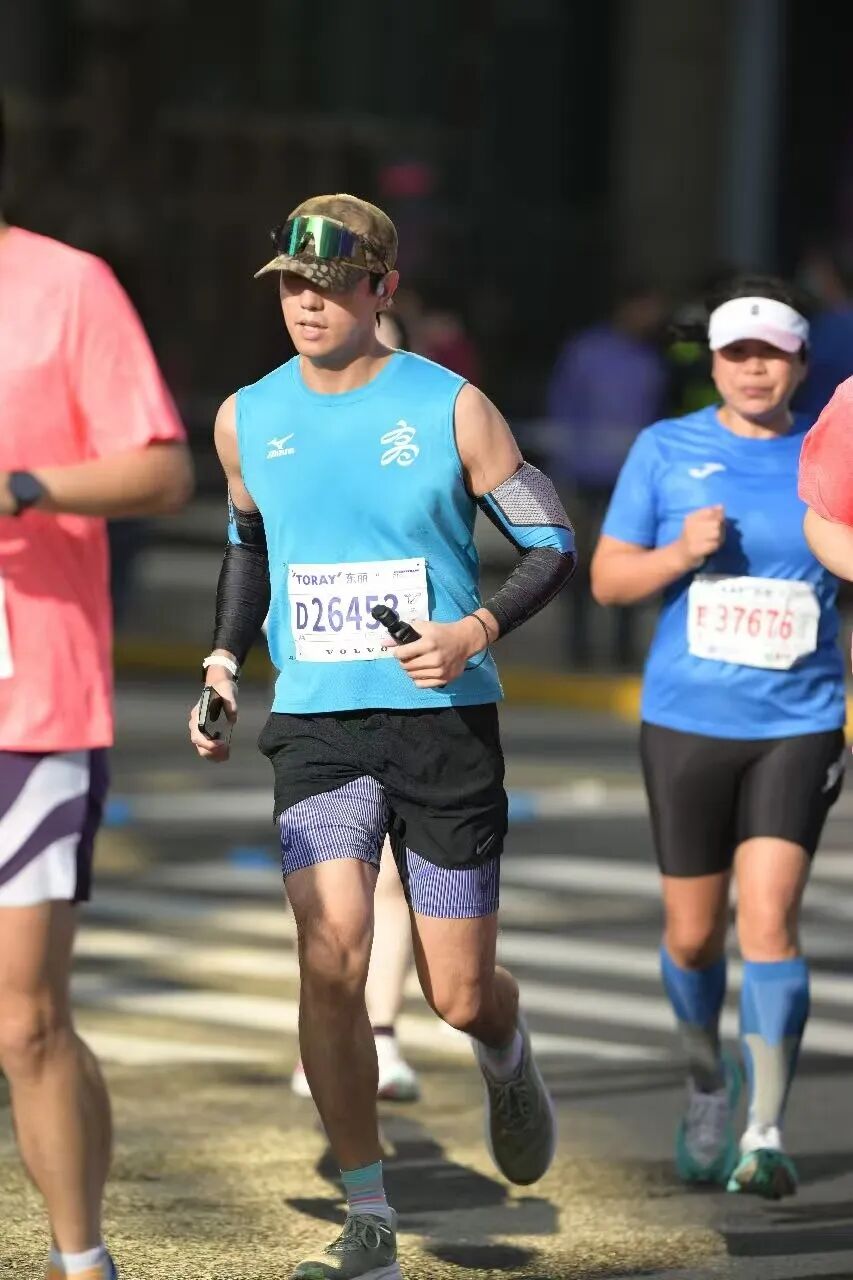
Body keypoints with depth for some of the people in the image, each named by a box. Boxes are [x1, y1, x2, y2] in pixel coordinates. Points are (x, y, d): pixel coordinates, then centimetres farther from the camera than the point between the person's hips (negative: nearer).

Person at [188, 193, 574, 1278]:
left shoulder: (450, 408, -5)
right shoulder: (248, 420, 5)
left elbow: (553, 546, 0)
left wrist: (475, 631, -16)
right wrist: (224, 661, 10)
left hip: (445, 722, -2)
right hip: (317, 728, 2)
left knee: (456, 996, 3)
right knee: (331, 960, -18)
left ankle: (506, 1059, 42)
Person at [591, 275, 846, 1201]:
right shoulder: (665, 451, 2)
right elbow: (607, 577, 3)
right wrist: (681, 552, -15)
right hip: (686, 722, 1)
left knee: (768, 918, -16)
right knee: (692, 934, 8)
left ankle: (765, 1134, -13)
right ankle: (708, 1088, 36)